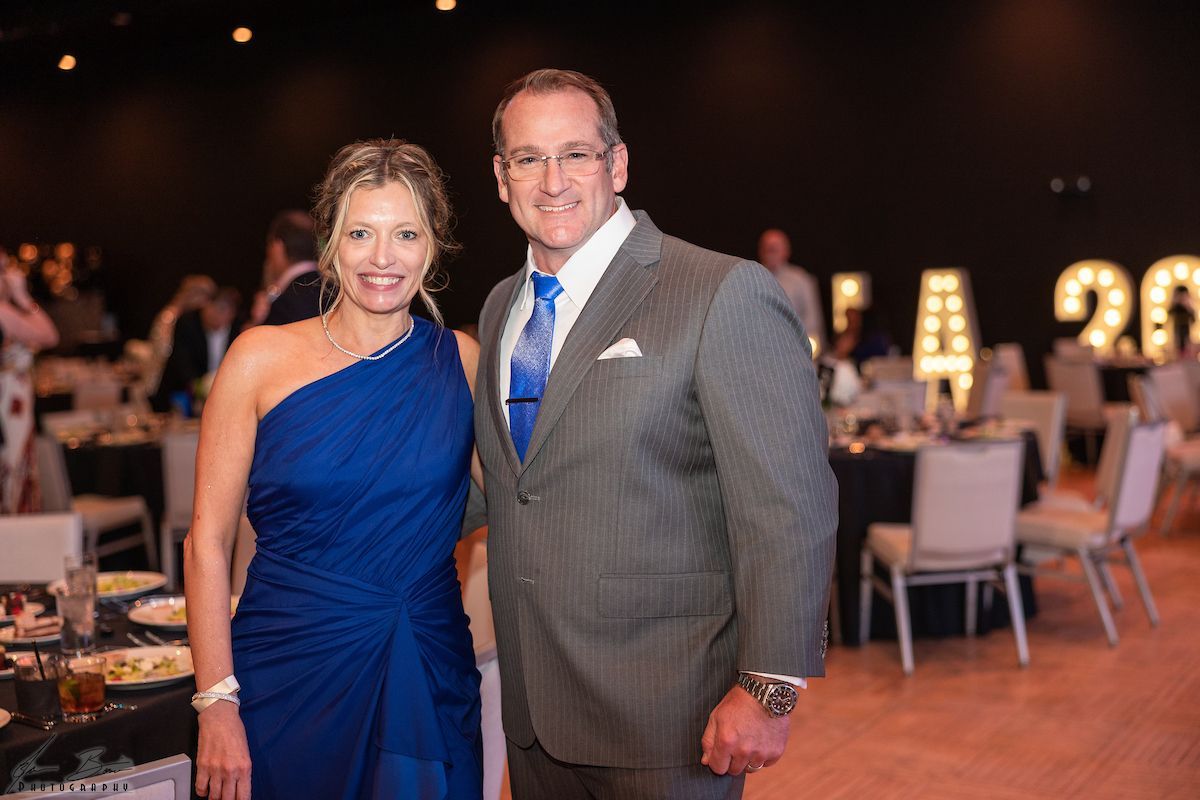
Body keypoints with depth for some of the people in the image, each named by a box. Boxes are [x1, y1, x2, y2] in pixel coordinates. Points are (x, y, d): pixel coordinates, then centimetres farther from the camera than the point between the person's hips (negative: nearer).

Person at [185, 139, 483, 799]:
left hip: (431, 681, 2)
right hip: (288, 677, -1)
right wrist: (216, 703, -9)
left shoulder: (462, 361, -1)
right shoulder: (262, 358, -6)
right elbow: (208, 541, -5)